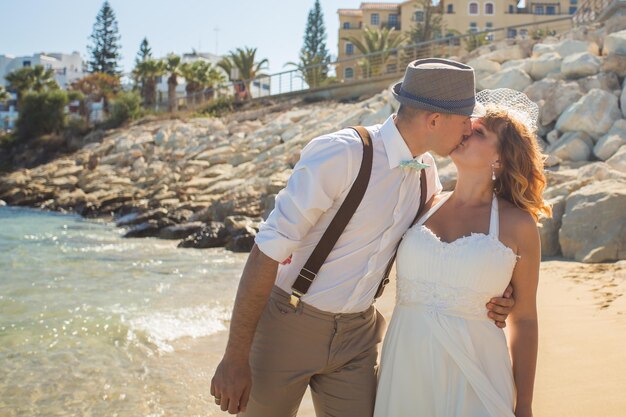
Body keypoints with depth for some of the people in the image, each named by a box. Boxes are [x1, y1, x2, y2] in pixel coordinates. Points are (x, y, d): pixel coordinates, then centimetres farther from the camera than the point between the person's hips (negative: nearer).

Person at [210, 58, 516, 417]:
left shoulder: (427, 173, 0)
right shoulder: (341, 155, -23)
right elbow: (267, 252, -23)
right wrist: (235, 357, -23)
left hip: (357, 333, 6)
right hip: (289, 323, -6)